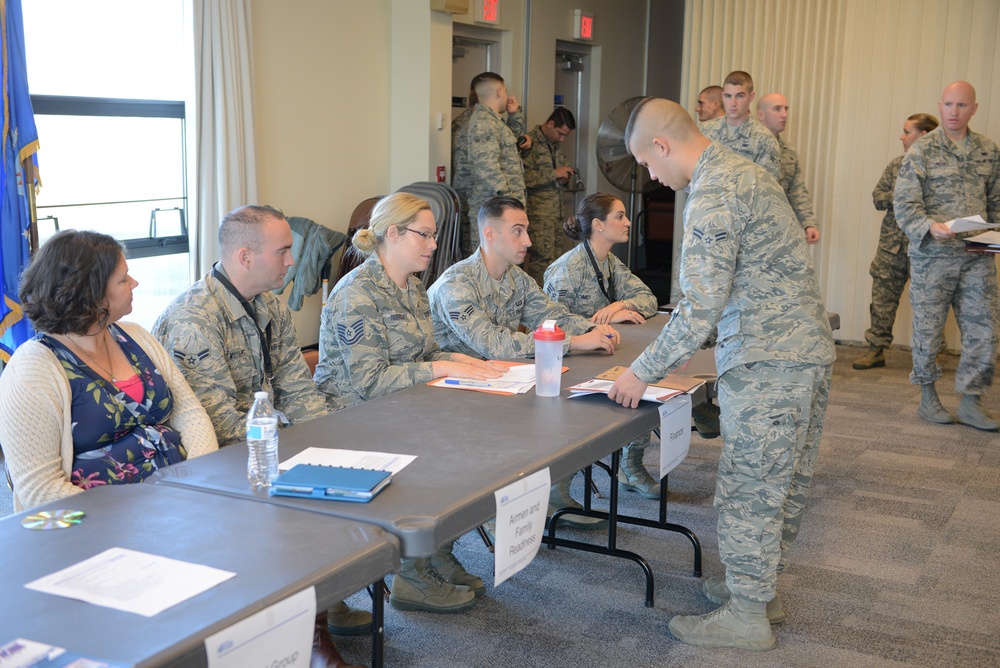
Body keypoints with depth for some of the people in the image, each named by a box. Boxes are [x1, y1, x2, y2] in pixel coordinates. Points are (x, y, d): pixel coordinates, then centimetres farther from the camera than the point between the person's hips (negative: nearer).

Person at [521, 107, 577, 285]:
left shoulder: (555, 145, 16)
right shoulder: (531, 142, -11)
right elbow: (524, 177, -22)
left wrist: (565, 177, 10)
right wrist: (553, 174, -18)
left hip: (556, 211, 9)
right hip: (538, 212, -9)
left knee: (556, 258, 7)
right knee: (544, 260, -12)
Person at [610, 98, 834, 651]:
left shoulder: (711, 195, -17)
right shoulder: (741, 170, 14)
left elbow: (702, 310, -21)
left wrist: (643, 372, -12)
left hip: (768, 362, -10)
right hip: (809, 347, 10)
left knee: (749, 488, 1)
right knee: (784, 481, 18)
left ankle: (747, 616, 13)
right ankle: (760, 586, 32)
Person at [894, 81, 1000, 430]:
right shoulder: (922, 150, -4)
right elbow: (904, 203, -10)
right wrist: (930, 225, -28)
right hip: (932, 255, -3)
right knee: (928, 327, 5)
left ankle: (971, 402, 12)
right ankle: (928, 398, 20)